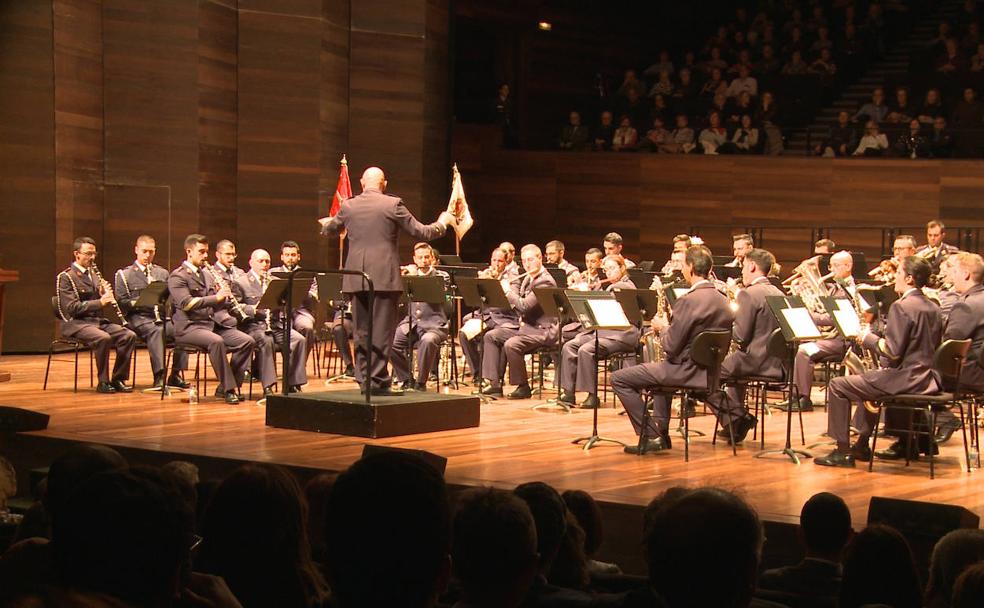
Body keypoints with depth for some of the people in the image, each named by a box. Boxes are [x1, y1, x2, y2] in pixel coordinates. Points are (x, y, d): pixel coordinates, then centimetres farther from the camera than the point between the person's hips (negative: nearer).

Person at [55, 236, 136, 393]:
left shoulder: (93, 274, 17)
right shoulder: (66, 277, -6)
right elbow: (72, 307, -17)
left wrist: (106, 295, -3)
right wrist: (100, 302, -22)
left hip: (98, 320, 7)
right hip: (76, 323, -7)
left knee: (129, 336, -14)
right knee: (104, 338, -35)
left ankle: (118, 379, -8)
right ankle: (103, 382, -22)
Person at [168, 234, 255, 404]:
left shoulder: (207, 275, 20)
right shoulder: (177, 276, -4)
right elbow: (186, 303, -20)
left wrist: (224, 296, -4)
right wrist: (216, 297, -24)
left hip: (212, 324, 7)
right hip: (188, 327, -7)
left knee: (247, 342, -12)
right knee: (216, 341, -36)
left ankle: (225, 388, -6)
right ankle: (229, 389, -28)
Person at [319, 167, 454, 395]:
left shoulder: (348, 207, 5)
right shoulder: (393, 205, -6)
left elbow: (329, 229, 25)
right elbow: (421, 233, -2)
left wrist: (327, 223, 50)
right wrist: (442, 223, 17)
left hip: (356, 279, 4)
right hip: (384, 276, -4)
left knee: (361, 331, 11)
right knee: (382, 331, -1)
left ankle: (364, 379, 13)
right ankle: (378, 380, -3)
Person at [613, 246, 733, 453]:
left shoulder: (689, 301, -21)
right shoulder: (722, 301, 5)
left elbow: (670, 347, -19)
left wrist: (662, 328, 0)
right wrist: (668, 328, 16)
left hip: (688, 372, -9)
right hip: (711, 371, 9)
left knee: (619, 379, -1)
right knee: (661, 370, 39)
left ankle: (650, 436, -2)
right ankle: (661, 433, 33)